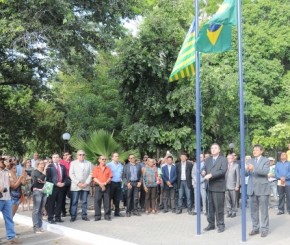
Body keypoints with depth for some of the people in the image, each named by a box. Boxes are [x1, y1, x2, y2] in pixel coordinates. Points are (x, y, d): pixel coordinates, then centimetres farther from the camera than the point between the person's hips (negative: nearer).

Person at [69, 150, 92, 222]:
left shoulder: (89, 163, 9)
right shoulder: (73, 163, 6)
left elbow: (90, 174, 5)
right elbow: (71, 174, -1)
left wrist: (86, 183, -7)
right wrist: (78, 183, -10)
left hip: (85, 186, 2)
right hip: (75, 186, -1)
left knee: (84, 202, 4)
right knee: (74, 202, -1)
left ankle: (84, 215, 11)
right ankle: (73, 216, 5)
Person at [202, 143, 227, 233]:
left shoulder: (223, 159, -1)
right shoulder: (208, 160, 18)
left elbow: (223, 171, -14)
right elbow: (204, 169, 13)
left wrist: (211, 175, -21)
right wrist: (203, 172, -11)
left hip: (218, 186, -5)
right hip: (209, 186, 5)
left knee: (219, 207, -2)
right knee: (209, 207, 9)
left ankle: (220, 225, 9)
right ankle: (211, 224, 19)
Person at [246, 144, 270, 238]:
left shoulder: (266, 160, -1)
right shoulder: (251, 161, 12)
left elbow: (265, 171, -18)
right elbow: (246, 173, 4)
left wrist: (254, 168, -32)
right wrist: (246, 169, -19)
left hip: (262, 189, -4)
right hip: (252, 189, 5)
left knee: (263, 210, 1)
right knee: (253, 210, 9)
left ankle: (264, 229, 10)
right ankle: (255, 228, 19)